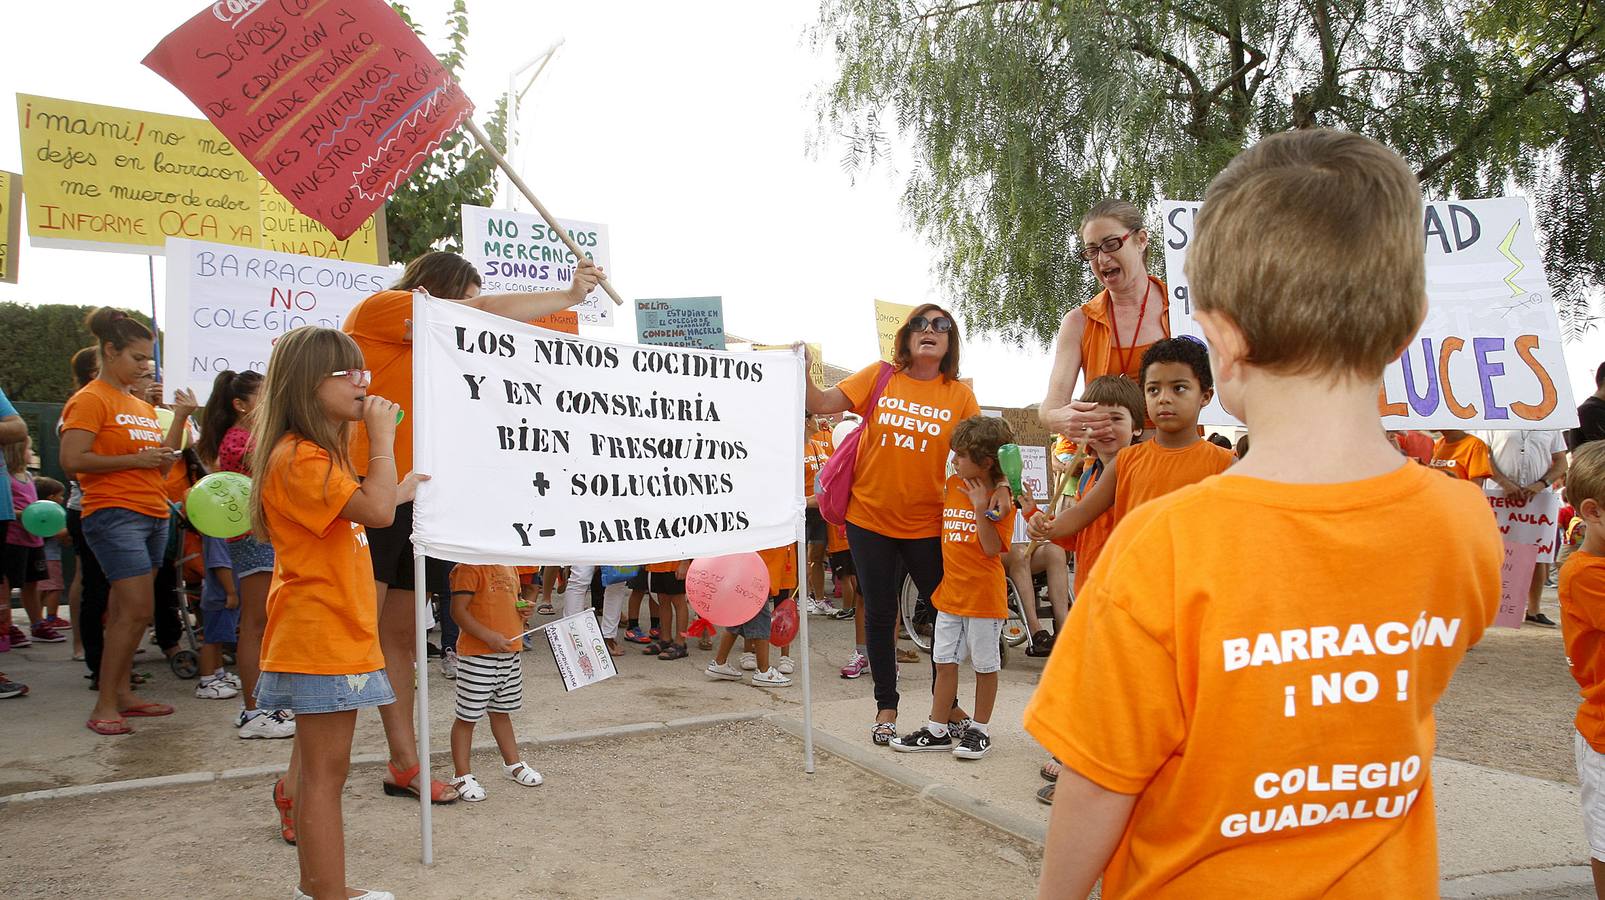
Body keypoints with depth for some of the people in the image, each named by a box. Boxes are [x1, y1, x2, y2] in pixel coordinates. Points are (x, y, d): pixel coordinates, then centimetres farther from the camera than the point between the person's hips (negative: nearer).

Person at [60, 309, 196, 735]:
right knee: (137, 610, -13)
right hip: (114, 514, -8)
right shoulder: (91, 400, -6)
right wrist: (135, 460, -16)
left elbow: (163, 464, 15)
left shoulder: (141, 404, 17)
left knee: (125, 610, 11)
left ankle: (122, 693, 18)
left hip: (153, 514, 8)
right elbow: (72, 459, -16)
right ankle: (104, 707, -5)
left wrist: (180, 417, 6)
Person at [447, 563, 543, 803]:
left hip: (510, 652, 8)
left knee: (501, 711, 23)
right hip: (476, 655, -8)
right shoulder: (468, 569, -16)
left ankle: (513, 764, 35)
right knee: (467, 716, 4)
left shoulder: (509, 568, 11)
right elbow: (458, 611, -20)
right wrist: (489, 637, -25)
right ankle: (462, 776, 15)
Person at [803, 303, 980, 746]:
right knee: (880, 615, 10)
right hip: (870, 519, 0)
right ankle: (886, 706, 26)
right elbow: (823, 404, -8)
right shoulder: (879, 377, -2)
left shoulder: (960, 395, -1)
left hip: (928, 525, 0)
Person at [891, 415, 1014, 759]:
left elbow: (993, 548, -19)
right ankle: (938, 731, 20)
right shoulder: (952, 485, 6)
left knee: (985, 664, 7)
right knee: (944, 662, 10)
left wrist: (982, 508, -23)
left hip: (984, 595, -6)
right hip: (950, 591, 6)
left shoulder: (1001, 497, -11)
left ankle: (979, 729, 21)